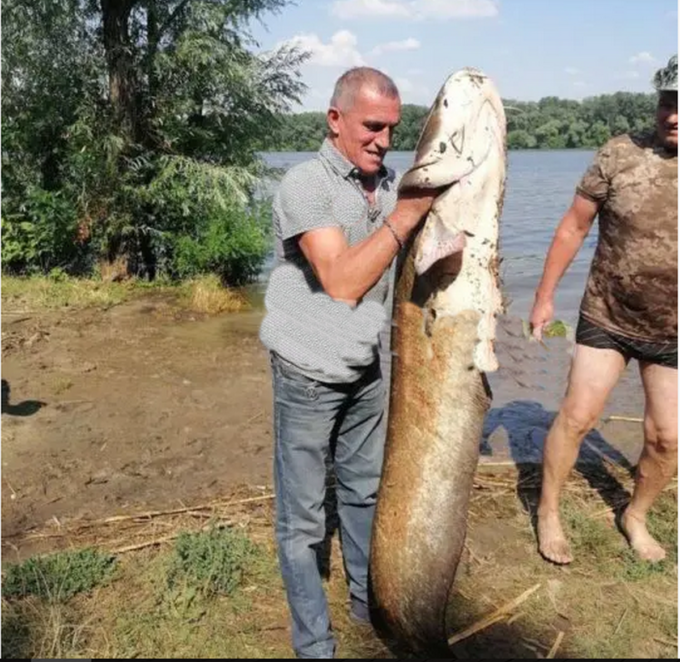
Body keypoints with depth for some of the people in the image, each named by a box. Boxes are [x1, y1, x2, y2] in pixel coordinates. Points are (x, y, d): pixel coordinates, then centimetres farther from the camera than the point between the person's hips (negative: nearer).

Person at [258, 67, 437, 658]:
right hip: (309, 374, -6)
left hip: (367, 369, 7)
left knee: (365, 491, 20)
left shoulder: (387, 181, 5)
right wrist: (406, 213, -22)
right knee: (303, 518, 4)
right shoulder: (305, 185, -16)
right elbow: (342, 282, -25)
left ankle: (369, 601, 40)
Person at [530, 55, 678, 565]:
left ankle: (636, 517, 34)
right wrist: (545, 296, -2)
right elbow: (574, 227, -3)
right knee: (577, 417, 3)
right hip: (605, 318, -1)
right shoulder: (620, 155, -11)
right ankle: (548, 513, 23)